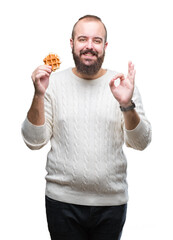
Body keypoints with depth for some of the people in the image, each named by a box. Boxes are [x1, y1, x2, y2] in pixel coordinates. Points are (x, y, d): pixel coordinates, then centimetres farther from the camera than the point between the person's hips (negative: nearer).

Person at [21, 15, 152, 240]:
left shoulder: (122, 84, 0)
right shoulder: (54, 83, 0)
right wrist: (38, 96, -15)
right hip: (62, 199, -1)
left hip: (112, 202, 1)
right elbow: (34, 141, -2)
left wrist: (127, 105, -19)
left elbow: (141, 143, -3)